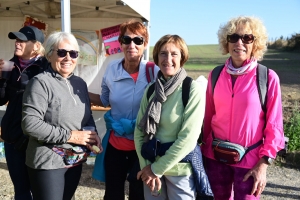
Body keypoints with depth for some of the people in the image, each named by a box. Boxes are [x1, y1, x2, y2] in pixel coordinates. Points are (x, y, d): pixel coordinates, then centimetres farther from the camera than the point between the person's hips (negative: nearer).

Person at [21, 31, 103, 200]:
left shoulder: (80, 83, 8)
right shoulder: (41, 82, -13)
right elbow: (30, 123, -22)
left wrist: (93, 134, -4)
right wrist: (70, 135, -19)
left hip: (76, 161, 7)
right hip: (48, 162, -6)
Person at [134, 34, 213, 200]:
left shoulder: (193, 90, -13)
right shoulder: (151, 89, 1)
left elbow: (188, 137, -18)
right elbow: (139, 130, 1)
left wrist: (157, 168, -14)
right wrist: (146, 166, -10)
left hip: (180, 168, -4)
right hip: (151, 166, 4)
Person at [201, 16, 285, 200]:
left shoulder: (268, 77, -11)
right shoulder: (216, 75, -2)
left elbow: (274, 126, -8)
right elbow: (208, 115, 5)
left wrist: (263, 164, -11)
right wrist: (204, 148, 8)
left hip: (250, 159, -3)